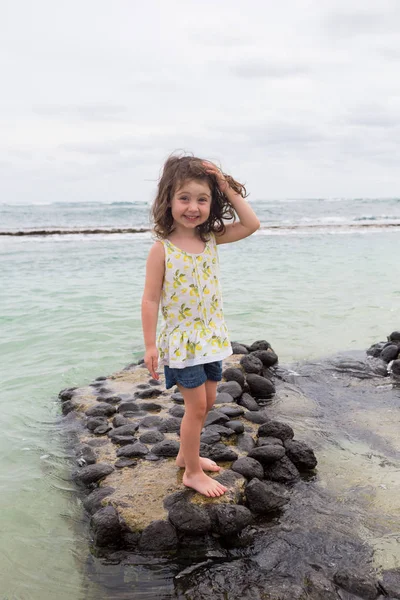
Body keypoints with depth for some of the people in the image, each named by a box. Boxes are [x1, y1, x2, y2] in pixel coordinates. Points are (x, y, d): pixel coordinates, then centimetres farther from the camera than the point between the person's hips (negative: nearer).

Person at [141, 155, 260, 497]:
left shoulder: (211, 239, 1)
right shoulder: (162, 249, -15)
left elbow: (251, 225, -1)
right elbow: (151, 299, -13)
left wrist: (230, 191, -8)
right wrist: (150, 345, -14)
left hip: (212, 337, 6)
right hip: (181, 341, -6)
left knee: (207, 402, 17)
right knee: (197, 406, 1)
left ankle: (186, 455, 38)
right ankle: (193, 472, 20)